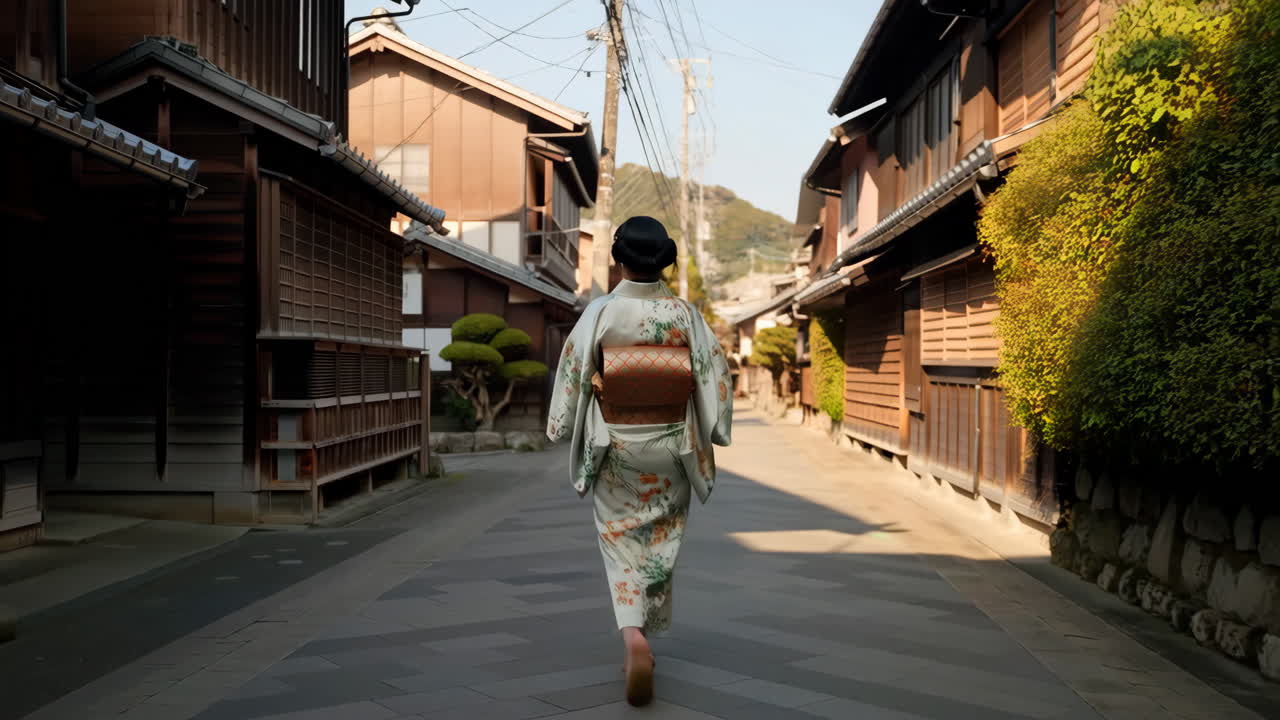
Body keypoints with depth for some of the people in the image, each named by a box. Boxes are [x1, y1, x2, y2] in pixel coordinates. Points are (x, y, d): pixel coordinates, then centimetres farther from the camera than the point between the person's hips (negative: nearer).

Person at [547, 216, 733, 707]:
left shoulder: (600, 313, -11)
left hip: (615, 446, -1)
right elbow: (715, 376, -3)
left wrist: (563, 429, 10)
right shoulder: (684, 314, -6)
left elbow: (572, 374, -5)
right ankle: (643, 636, 29)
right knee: (661, 539, 18)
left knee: (621, 540, 10)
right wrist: (710, 434, 10)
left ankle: (634, 637, -12)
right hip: (669, 446, 2)